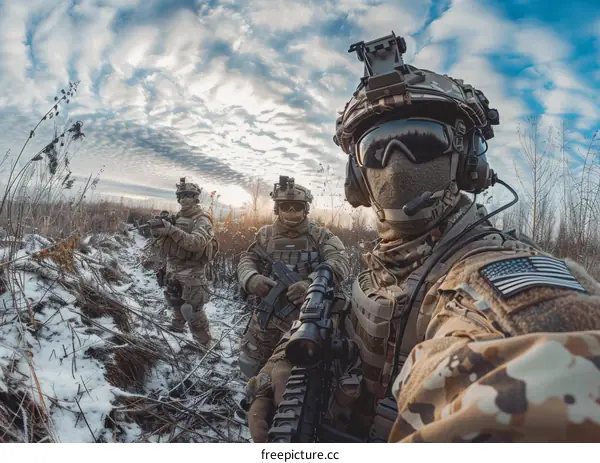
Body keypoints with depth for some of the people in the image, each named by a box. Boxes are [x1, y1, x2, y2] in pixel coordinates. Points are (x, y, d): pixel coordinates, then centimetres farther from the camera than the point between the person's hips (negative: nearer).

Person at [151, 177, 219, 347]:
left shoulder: (202, 220, -13)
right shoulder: (177, 218, 10)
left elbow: (197, 243, -31)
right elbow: (164, 244, 11)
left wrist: (170, 229, -36)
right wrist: (158, 230, -11)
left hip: (191, 273, -7)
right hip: (173, 270, 8)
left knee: (193, 312, -7)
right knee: (176, 304, 25)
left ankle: (205, 346, 5)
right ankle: (176, 328, 48)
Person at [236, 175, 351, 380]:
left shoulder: (321, 236, -6)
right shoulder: (266, 234, 5)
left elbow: (340, 262, -19)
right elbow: (247, 260, 4)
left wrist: (311, 283, -37)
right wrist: (251, 279, -21)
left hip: (307, 314, -3)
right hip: (268, 311, 3)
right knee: (249, 363, 16)